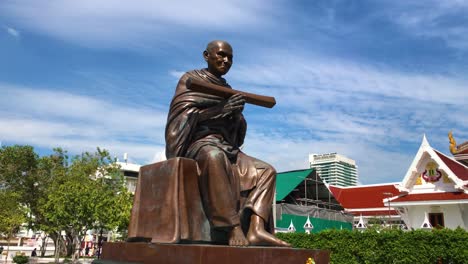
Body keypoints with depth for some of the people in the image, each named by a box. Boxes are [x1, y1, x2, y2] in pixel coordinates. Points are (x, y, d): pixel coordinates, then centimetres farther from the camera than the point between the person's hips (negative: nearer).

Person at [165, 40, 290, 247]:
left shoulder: (227, 89, 23)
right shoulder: (190, 79, 6)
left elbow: (238, 130, 19)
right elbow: (184, 116, -9)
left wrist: (237, 113, -4)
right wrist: (222, 109, -16)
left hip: (225, 148, 7)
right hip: (199, 143, -7)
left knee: (266, 171, -6)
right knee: (215, 157, -40)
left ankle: (256, 230, -26)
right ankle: (234, 230, -42)